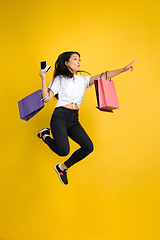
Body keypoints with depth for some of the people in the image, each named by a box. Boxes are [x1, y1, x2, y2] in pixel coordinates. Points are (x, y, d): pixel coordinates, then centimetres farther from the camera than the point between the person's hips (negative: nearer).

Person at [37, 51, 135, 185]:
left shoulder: (83, 80, 15)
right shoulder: (59, 79, 4)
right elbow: (46, 99, -1)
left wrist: (123, 69, -3)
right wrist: (43, 79, -11)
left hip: (74, 120, 5)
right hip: (60, 117, -5)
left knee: (88, 147, -12)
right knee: (63, 150, -23)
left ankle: (62, 167, 9)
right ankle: (45, 136, 10)